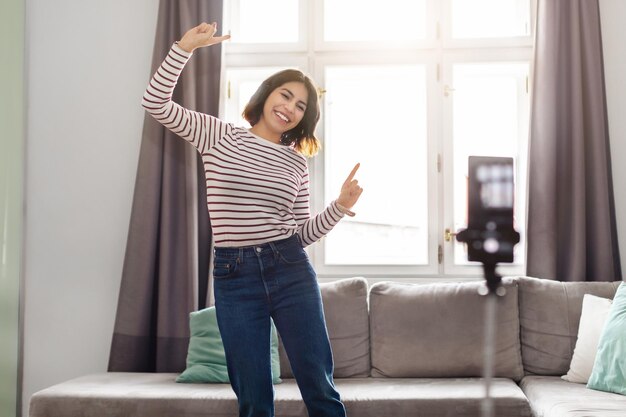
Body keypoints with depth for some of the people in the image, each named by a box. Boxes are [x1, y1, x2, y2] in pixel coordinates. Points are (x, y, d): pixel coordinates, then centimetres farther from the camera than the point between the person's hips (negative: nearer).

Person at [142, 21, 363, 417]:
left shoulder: (296, 163, 10)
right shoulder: (218, 135, 4)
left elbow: (302, 233, 11)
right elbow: (156, 103, -4)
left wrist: (339, 206, -4)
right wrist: (185, 48, -11)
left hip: (291, 271, 2)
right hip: (234, 275, -1)